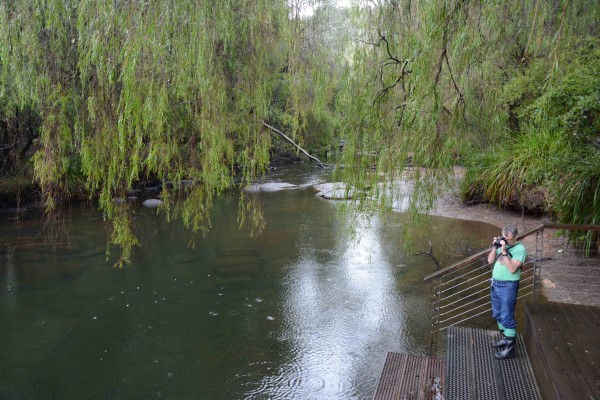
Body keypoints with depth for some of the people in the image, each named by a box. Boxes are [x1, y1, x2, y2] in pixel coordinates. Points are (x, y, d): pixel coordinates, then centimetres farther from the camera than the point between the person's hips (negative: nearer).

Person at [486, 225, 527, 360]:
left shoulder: (520, 249, -15)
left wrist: (504, 252, -25)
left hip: (508, 286, -8)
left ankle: (510, 348, 7)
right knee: (497, 314, 19)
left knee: (507, 317, -2)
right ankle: (506, 338, 37)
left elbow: (512, 269, -23)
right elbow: (490, 260, 4)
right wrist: (495, 247, -8)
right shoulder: (501, 245, 6)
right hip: (495, 284, 8)